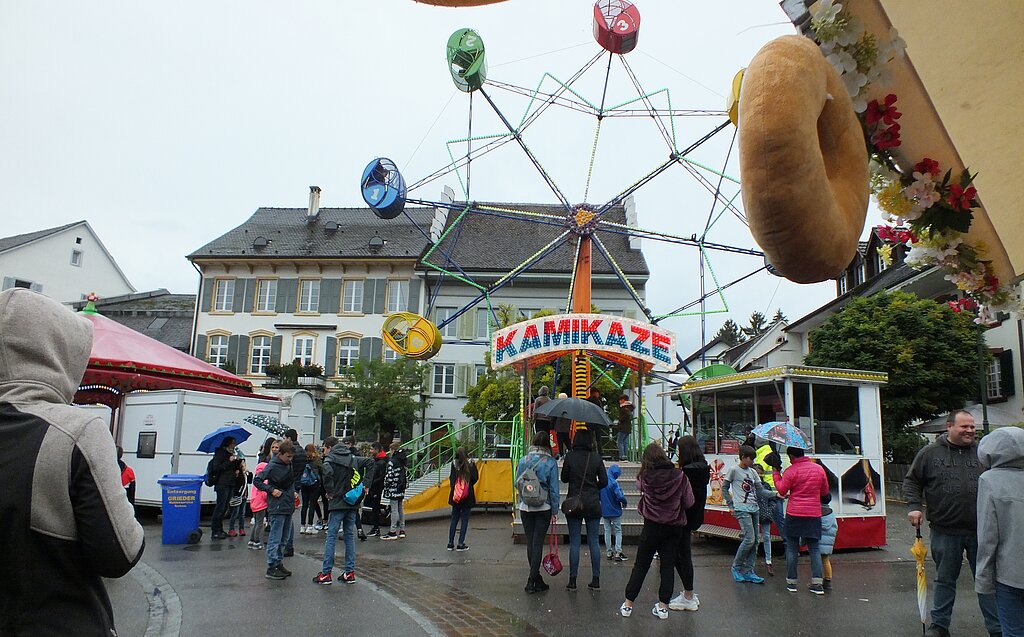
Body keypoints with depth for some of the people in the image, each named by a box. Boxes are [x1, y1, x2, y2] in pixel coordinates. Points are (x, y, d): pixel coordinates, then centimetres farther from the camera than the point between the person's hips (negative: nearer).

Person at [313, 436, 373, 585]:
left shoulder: (331, 458, -6)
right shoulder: (353, 458, 12)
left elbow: (327, 472, -26)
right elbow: (371, 462, 9)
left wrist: (330, 491, -13)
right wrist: (366, 484, 10)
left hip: (338, 502, -6)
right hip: (353, 502, 6)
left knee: (331, 537, -1)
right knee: (350, 536, 11)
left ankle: (326, 573, 0)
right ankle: (350, 572, 12)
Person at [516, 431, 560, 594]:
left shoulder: (523, 460, -2)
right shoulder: (551, 462, -8)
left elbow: (517, 483, 5)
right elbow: (554, 489, -5)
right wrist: (555, 511, 2)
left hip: (525, 507, 2)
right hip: (543, 508, -2)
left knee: (530, 542, 12)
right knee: (538, 543, 2)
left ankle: (537, 580, 21)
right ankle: (532, 580, 0)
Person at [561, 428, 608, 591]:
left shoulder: (570, 457, -7)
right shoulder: (596, 457, -3)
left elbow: (564, 478, 1)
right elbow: (604, 481, 0)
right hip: (593, 504, 1)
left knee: (574, 542, 4)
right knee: (594, 541, 8)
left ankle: (573, 580, 7)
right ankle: (596, 580, 11)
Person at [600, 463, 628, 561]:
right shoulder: (614, 483, -19)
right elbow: (620, 496, -24)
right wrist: (624, 502, -6)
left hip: (604, 511, 5)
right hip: (615, 511, -5)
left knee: (607, 531, 13)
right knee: (618, 531, 5)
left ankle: (609, 552, 17)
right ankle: (617, 553, 1)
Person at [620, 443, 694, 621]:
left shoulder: (645, 477, -10)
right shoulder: (680, 476, -9)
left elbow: (638, 485, 12)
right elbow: (689, 502, -2)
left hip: (652, 526, 0)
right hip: (674, 527, 1)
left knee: (641, 565, 9)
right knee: (668, 565, 10)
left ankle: (628, 604, 15)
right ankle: (663, 606, 13)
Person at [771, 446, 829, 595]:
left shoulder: (790, 471, -8)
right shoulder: (819, 468, 3)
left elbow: (782, 491, -1)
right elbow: (825, 492, 12)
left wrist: (776, 474, 8)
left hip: (794, 514, -3)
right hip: (814, 514, 3)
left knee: (792, 548, 7)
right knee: (814, 549, 9)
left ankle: (791, 582, 10)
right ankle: (817, 583, 2)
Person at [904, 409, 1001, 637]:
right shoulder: (930, 453, 1)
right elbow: (911, 481, 7)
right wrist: (913, 506, -6)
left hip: (981, 532, 1)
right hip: (945, 531, -1)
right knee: (945, 580, 13)